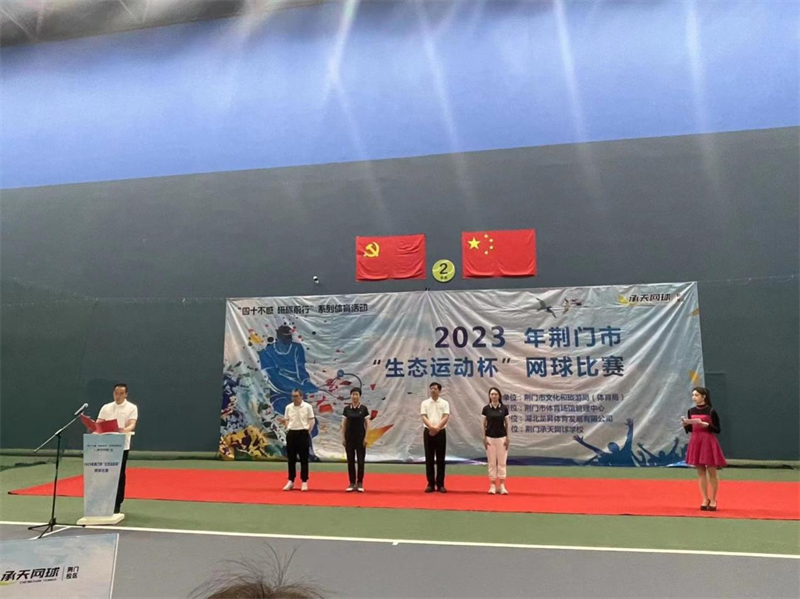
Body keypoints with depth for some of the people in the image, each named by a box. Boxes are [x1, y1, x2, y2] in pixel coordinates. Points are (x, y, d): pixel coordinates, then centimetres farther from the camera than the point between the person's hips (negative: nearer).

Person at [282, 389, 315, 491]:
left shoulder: (307, 406, -5)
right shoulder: (288, 407, 6)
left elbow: (312, 420, -2)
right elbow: (285, 420, 15)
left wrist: (308, 431, -6)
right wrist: (287, 429, 4)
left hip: (303, 433, -3)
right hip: (291, 434, 3)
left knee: (304, 459, 1)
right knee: (291, 459, 8)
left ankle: (304, 482, 8)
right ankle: (291, 481, 17)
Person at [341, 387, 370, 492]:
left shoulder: (364, 408, -3)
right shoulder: (347, 408, 2)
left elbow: (367, 424, -3)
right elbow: (343, 424, 4)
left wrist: (366, 437, -9)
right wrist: (343, 437, -1)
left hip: (360, 436, -2)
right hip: (349, 436, 2)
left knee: (360, 460, 1)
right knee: (350, 460, 5)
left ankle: (360, 483, 10)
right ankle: (352, 483, 13)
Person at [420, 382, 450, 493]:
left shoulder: (444, 403, 3)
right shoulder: (425, 403, 5)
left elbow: (446, 417, -8)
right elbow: (424, 417, -5)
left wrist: (437, 428, -19)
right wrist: (431, 427, -22)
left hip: (440, 433, -1)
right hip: (428, 432, 1)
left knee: (440, 459, 3)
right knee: (429, 459, 4)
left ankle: (440, 484, 10)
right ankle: (431, 484, 11)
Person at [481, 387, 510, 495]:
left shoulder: (504, 408, 0)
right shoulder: (486, 408, -1)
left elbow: (507, 424, 3)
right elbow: (484, 424, 2)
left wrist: (507, 438, -3)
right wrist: (484, 438, -3)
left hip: (501, 438, 0)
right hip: (490, 438, 0)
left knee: (502, 462, 3)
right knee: (491, 462, 4)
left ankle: (502, 486, 11)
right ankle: (492, 485, 11)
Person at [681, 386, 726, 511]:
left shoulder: (711, 411, -8)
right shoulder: (691, 411, 5)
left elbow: (718, 430, -7)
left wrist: (704, 424, -20)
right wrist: (685, 424, -8)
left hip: (708, 442, -4)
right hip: (696, 442, 4)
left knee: (711, 472, 3)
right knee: (700, 472, 8)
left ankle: (713, 500, 16)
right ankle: (705, 499, 17)